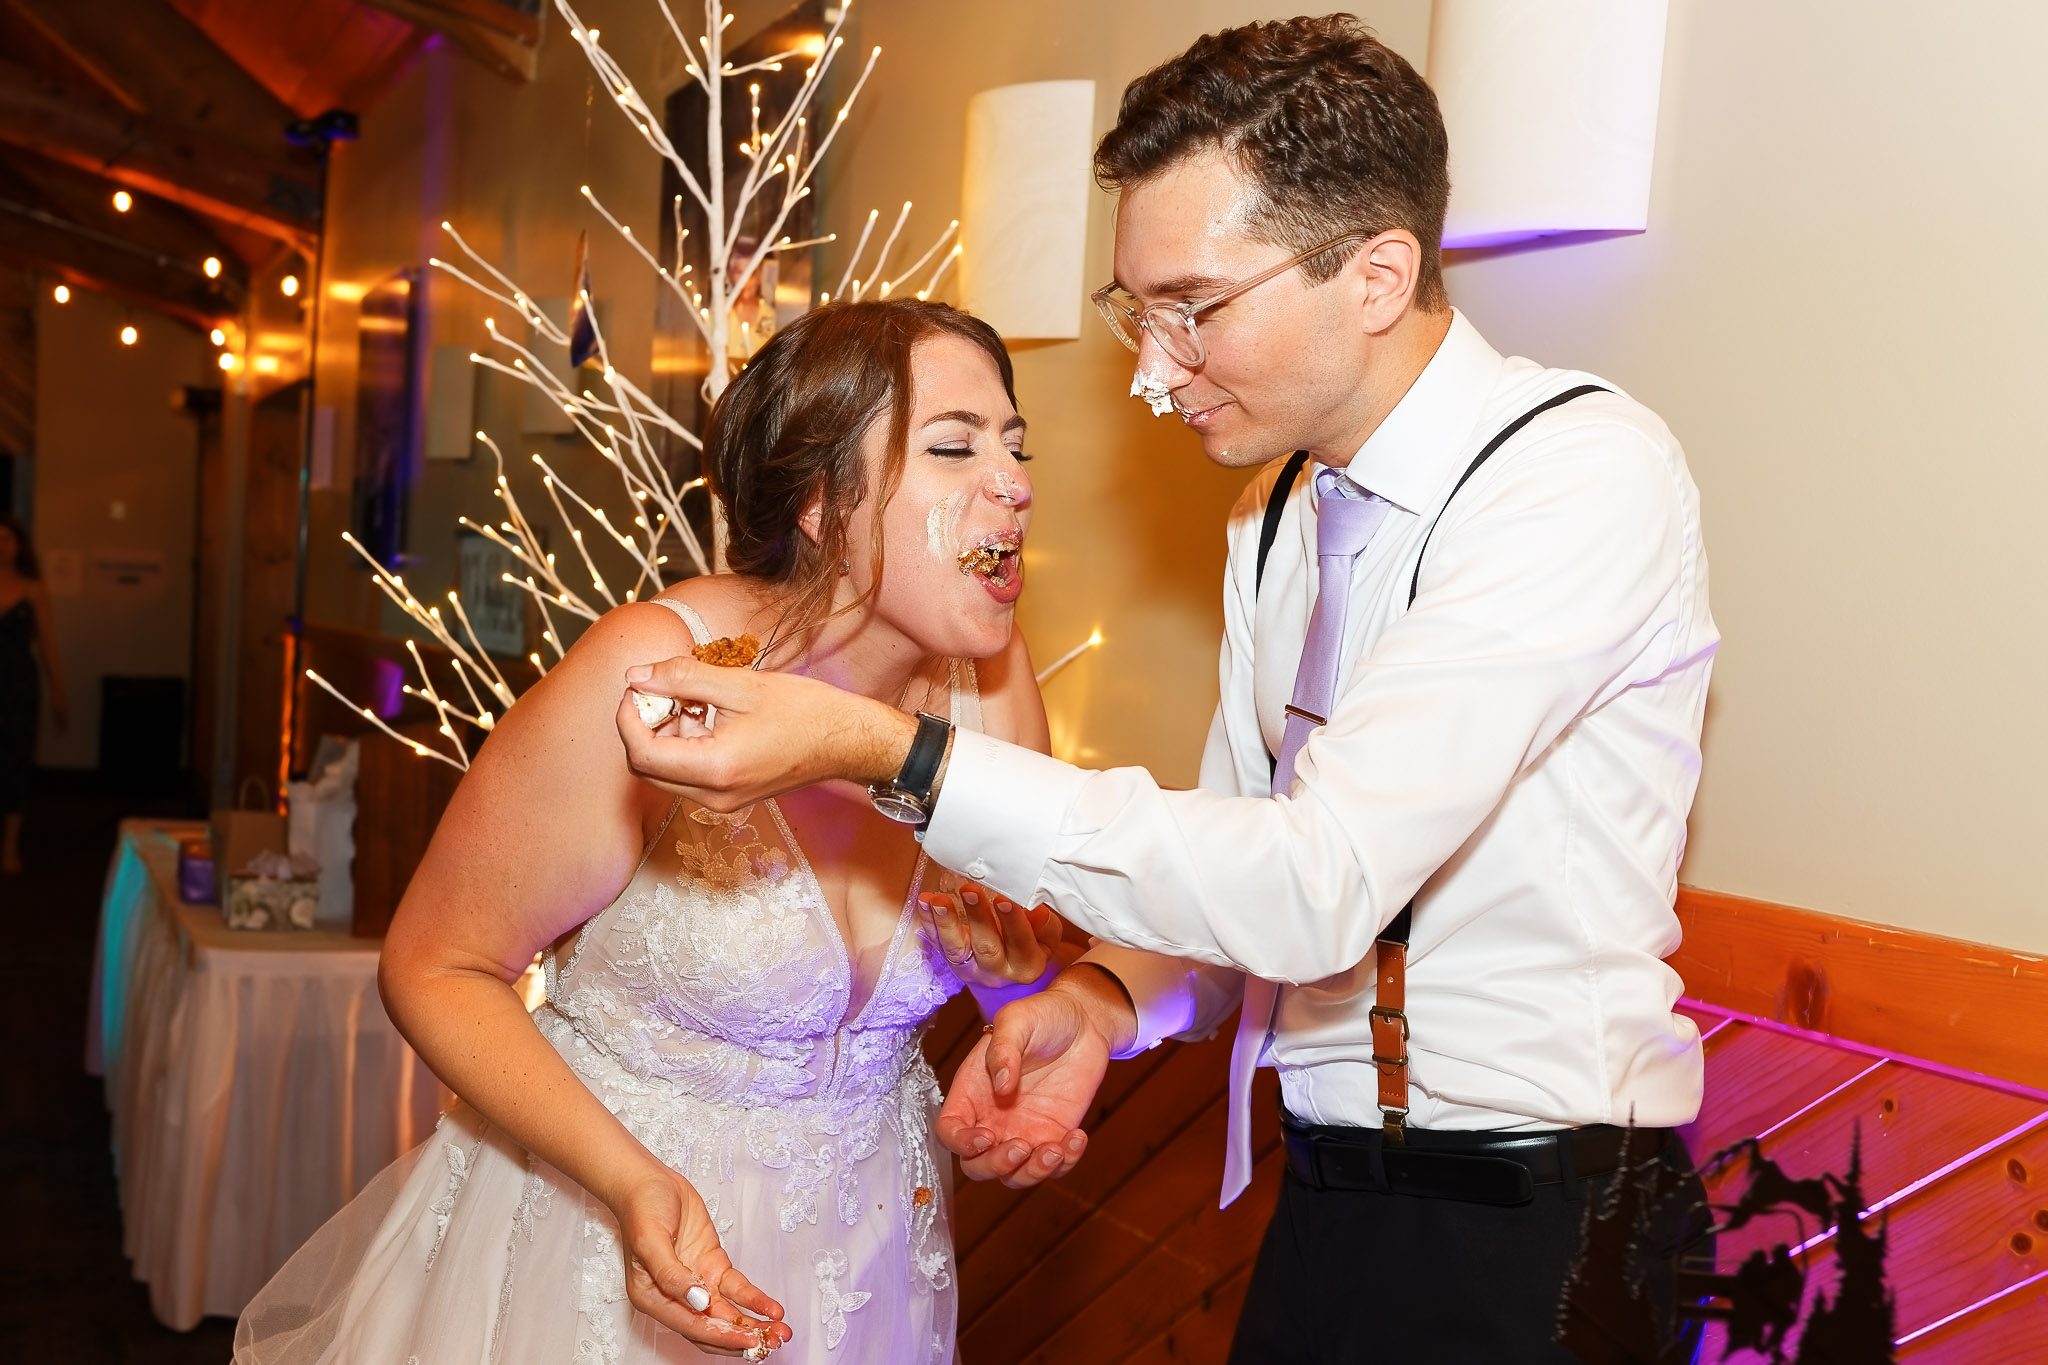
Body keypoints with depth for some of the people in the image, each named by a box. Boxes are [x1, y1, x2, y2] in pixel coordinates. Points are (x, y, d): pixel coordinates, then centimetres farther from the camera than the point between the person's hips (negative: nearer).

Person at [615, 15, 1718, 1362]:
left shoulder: (1588, 471, -20)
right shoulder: (1280, 507, 6)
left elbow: (1317, 886, -29)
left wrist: (885, 749, -30)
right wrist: (1107, 997, -10)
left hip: (1526, 1245, -7)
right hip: (1322, 1199, 7)